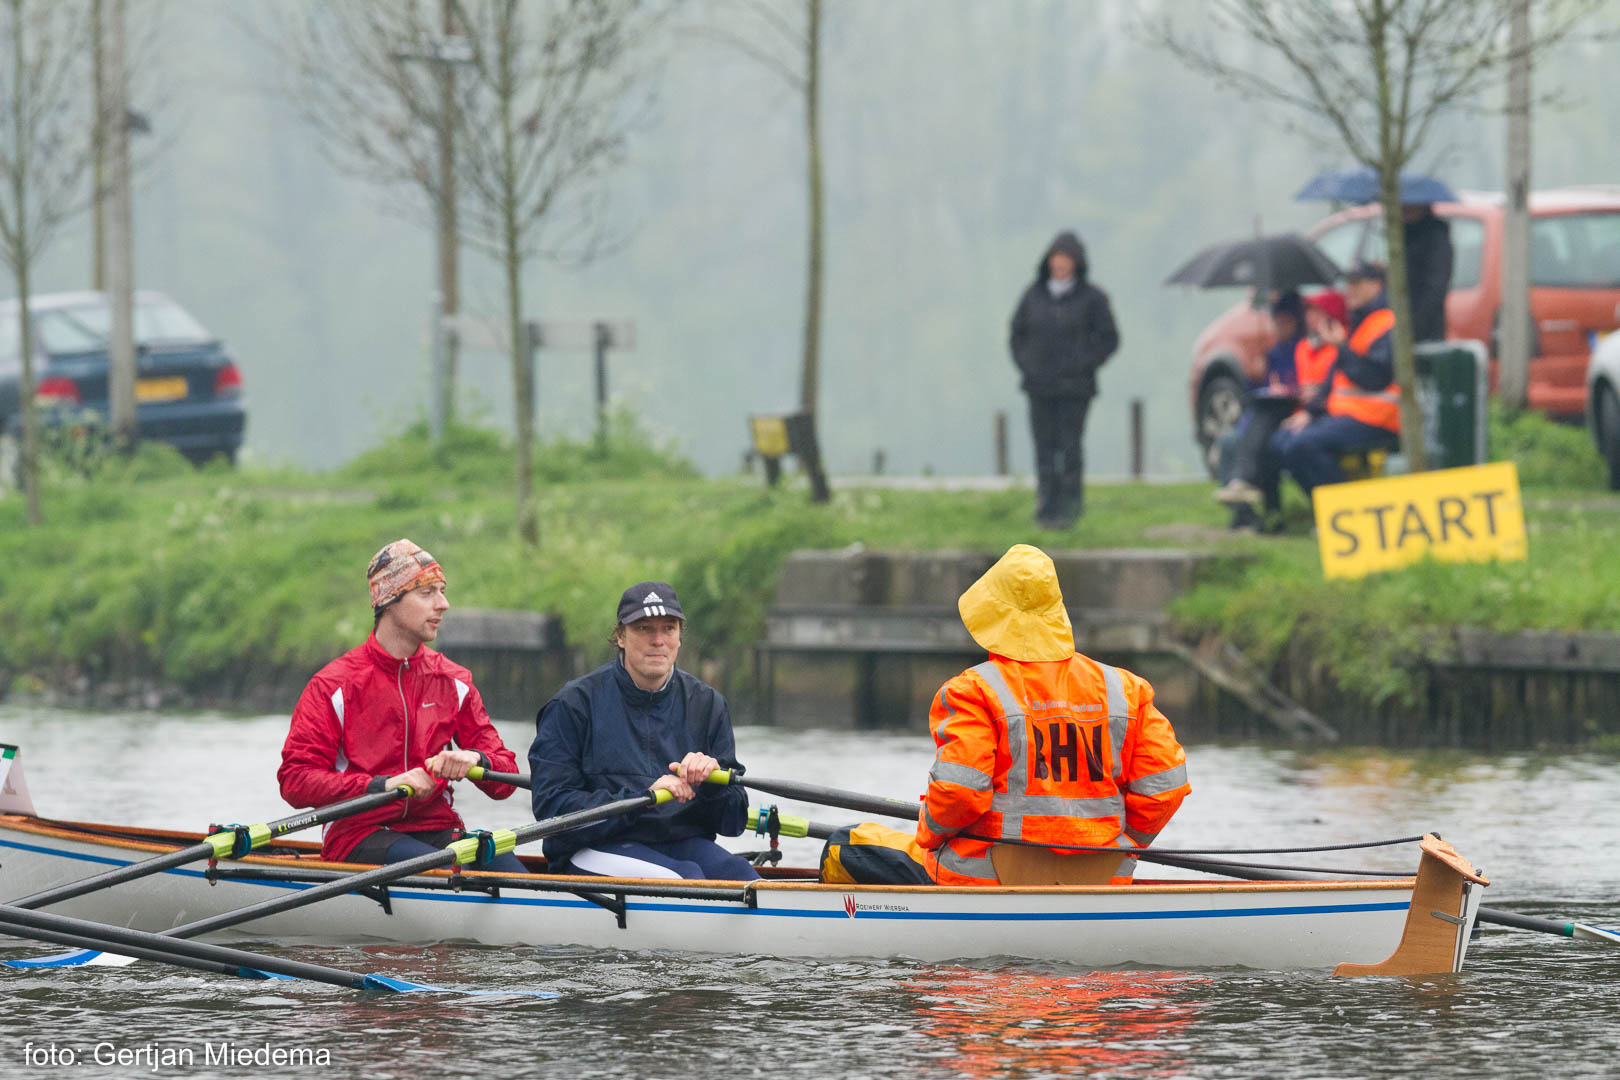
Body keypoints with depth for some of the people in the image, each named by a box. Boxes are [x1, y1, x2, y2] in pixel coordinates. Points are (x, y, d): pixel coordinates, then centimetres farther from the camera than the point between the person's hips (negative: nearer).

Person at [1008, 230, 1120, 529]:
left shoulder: (1091, 298, -1)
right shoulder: (1034, 295, 9)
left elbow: (1109, 339, 1)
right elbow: (1017, 334, 17)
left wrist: (1083, 366, -9)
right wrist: (1025, 365, 2)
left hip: (1074, 389, -3)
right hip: (1040, 387, 3)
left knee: (1071, 447, -5)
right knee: (1044, 449, 1)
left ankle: (1070, 506, 4)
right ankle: (1047, 507, 5)